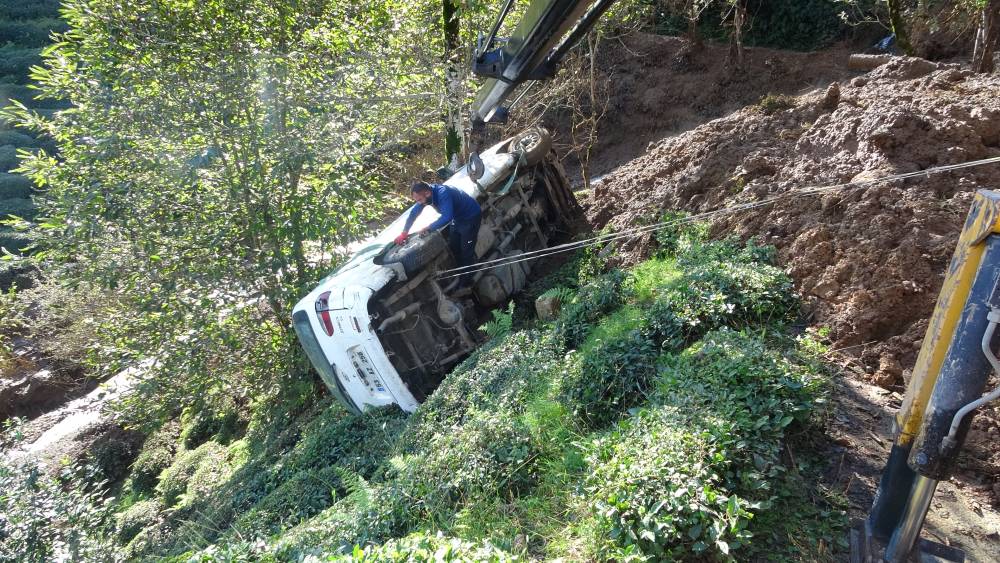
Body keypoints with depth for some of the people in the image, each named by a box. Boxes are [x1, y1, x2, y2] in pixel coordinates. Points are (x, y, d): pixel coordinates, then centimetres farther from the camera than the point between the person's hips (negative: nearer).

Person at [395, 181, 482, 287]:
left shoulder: (443, 193, -37)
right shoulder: (426, 195, -11)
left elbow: (447, 217, -46)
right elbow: (413, 213, -1)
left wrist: (427, 228, -38)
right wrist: (403, 234, -1)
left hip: (471, 217, -9)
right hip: (458, 219, 9)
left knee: (466, 252, -5)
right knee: (453, 249, 12)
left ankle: (466, 283, 6)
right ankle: (460, 276, 26)